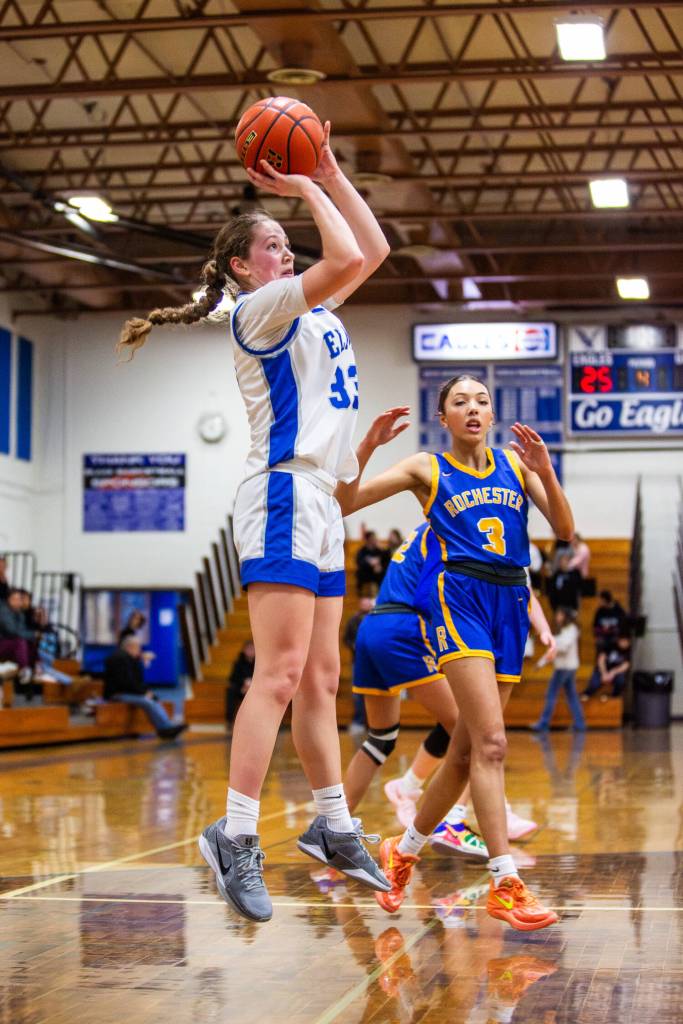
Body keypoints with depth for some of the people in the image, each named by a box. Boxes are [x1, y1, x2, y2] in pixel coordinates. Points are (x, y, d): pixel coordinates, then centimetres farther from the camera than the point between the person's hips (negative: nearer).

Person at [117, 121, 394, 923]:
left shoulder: (311, 310, 22)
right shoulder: (258, 310, -5)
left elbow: (372, 251, 22)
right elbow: (347, 259, -18)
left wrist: (329, 172, 17)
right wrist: (306, 189, -4)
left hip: (319, 504, 9)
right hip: (283, 496, -9)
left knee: (320, 680, 11)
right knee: (280, 675, -16)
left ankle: (333, 828, 17)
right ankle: (236, 838, -16)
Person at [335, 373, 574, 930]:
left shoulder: (516, 461, 14)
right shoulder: (427, 467, 6)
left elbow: (564, 529, 7)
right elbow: (343, 503, 1)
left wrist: (546, 472, -9)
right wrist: (366, 446, -13)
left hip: (511, 603, 5)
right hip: (461, 598, -5)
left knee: (467, 749, 8)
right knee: (490, 742, -19)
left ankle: (404, 849, 27)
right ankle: (506, 884, -20)